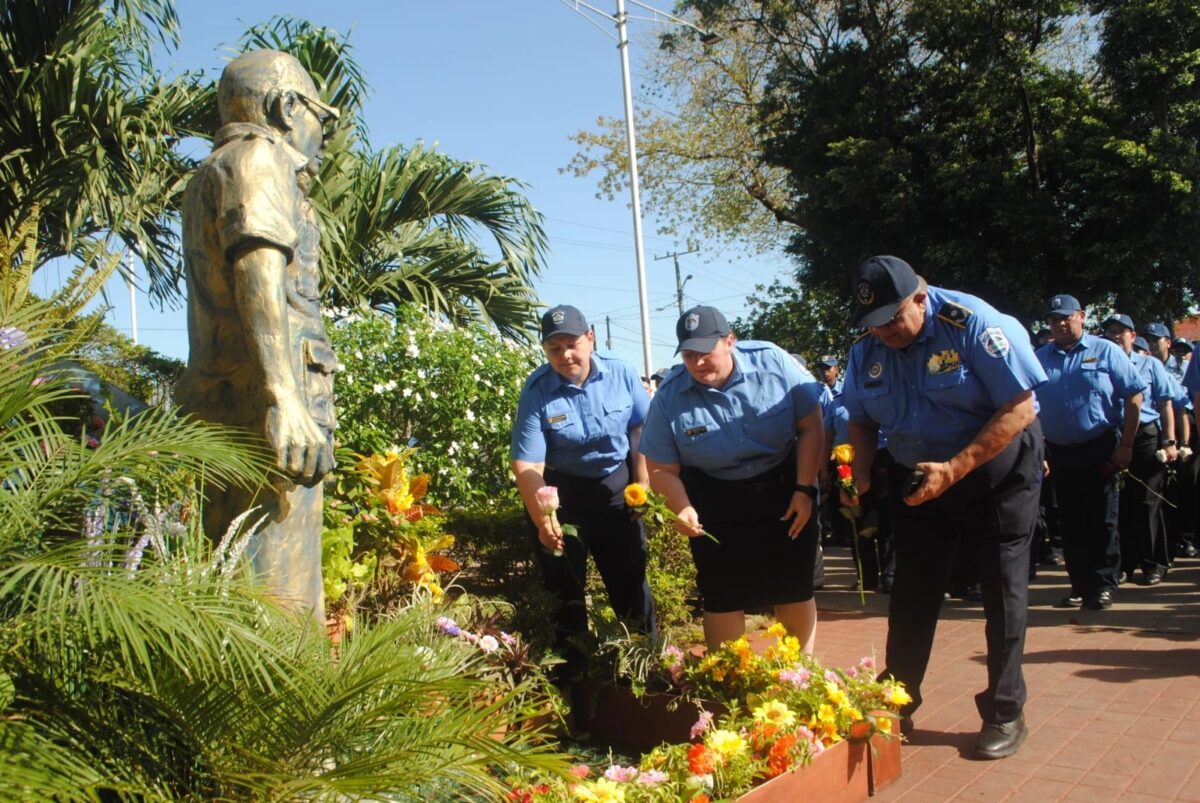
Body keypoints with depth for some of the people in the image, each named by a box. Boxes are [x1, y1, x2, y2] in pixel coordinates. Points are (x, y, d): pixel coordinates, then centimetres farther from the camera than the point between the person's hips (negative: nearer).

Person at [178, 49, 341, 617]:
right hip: (261, 397, -10)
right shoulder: (257, 158, -1)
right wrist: (284, 399, -27)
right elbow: (258, 274, -17)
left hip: (226, 401, 10)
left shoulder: (214, 174, 28)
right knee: (281, 595, -12)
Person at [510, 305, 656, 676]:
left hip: (616, 488, 2)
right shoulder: (537, 392, -19)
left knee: (630, 574, 10)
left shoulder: (621, 373, -13)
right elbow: (527, 465, -21)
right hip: (561, 491, -1)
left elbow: (642, 430, 0)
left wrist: (642, 487, -1)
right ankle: (572, 661, 25)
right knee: (564, 583, 7)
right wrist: (542, 519, -31)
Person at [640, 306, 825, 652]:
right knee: (724, 597, 2)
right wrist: (683, 509, -26)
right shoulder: (669, 397, -13)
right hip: (717, 507, 0)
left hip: (784, 492, 1)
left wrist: (805, 490, -11)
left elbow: (811, 426, -7)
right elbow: (662, 469, -8)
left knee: (796, 590, 9)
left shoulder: (772, 361, -14)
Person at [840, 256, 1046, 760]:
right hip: (919, 481, 4)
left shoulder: (973, 325, -22)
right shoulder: (868, 350, -6)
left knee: (1003, 591, 1)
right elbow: (861, 421, 7)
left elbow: (1019, 409, -24)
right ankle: (897, 704, 19)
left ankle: (1004, 713, 15)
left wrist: (954, 469, -29)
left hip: (996, 472, -4)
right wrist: (862, 472, -12)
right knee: (911, 594, 6)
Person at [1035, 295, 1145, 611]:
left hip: (1100, 450, -3)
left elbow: (1134, 396, -2)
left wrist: (1126, 445, -7)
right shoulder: (1039, 358, 7)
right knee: (1071, 522, 7)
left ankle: (1103, 585, 10)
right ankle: (1081, 585, 16)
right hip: (1059, 452, 3)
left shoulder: (1105, 351, -1)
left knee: (1101, 520, 1)